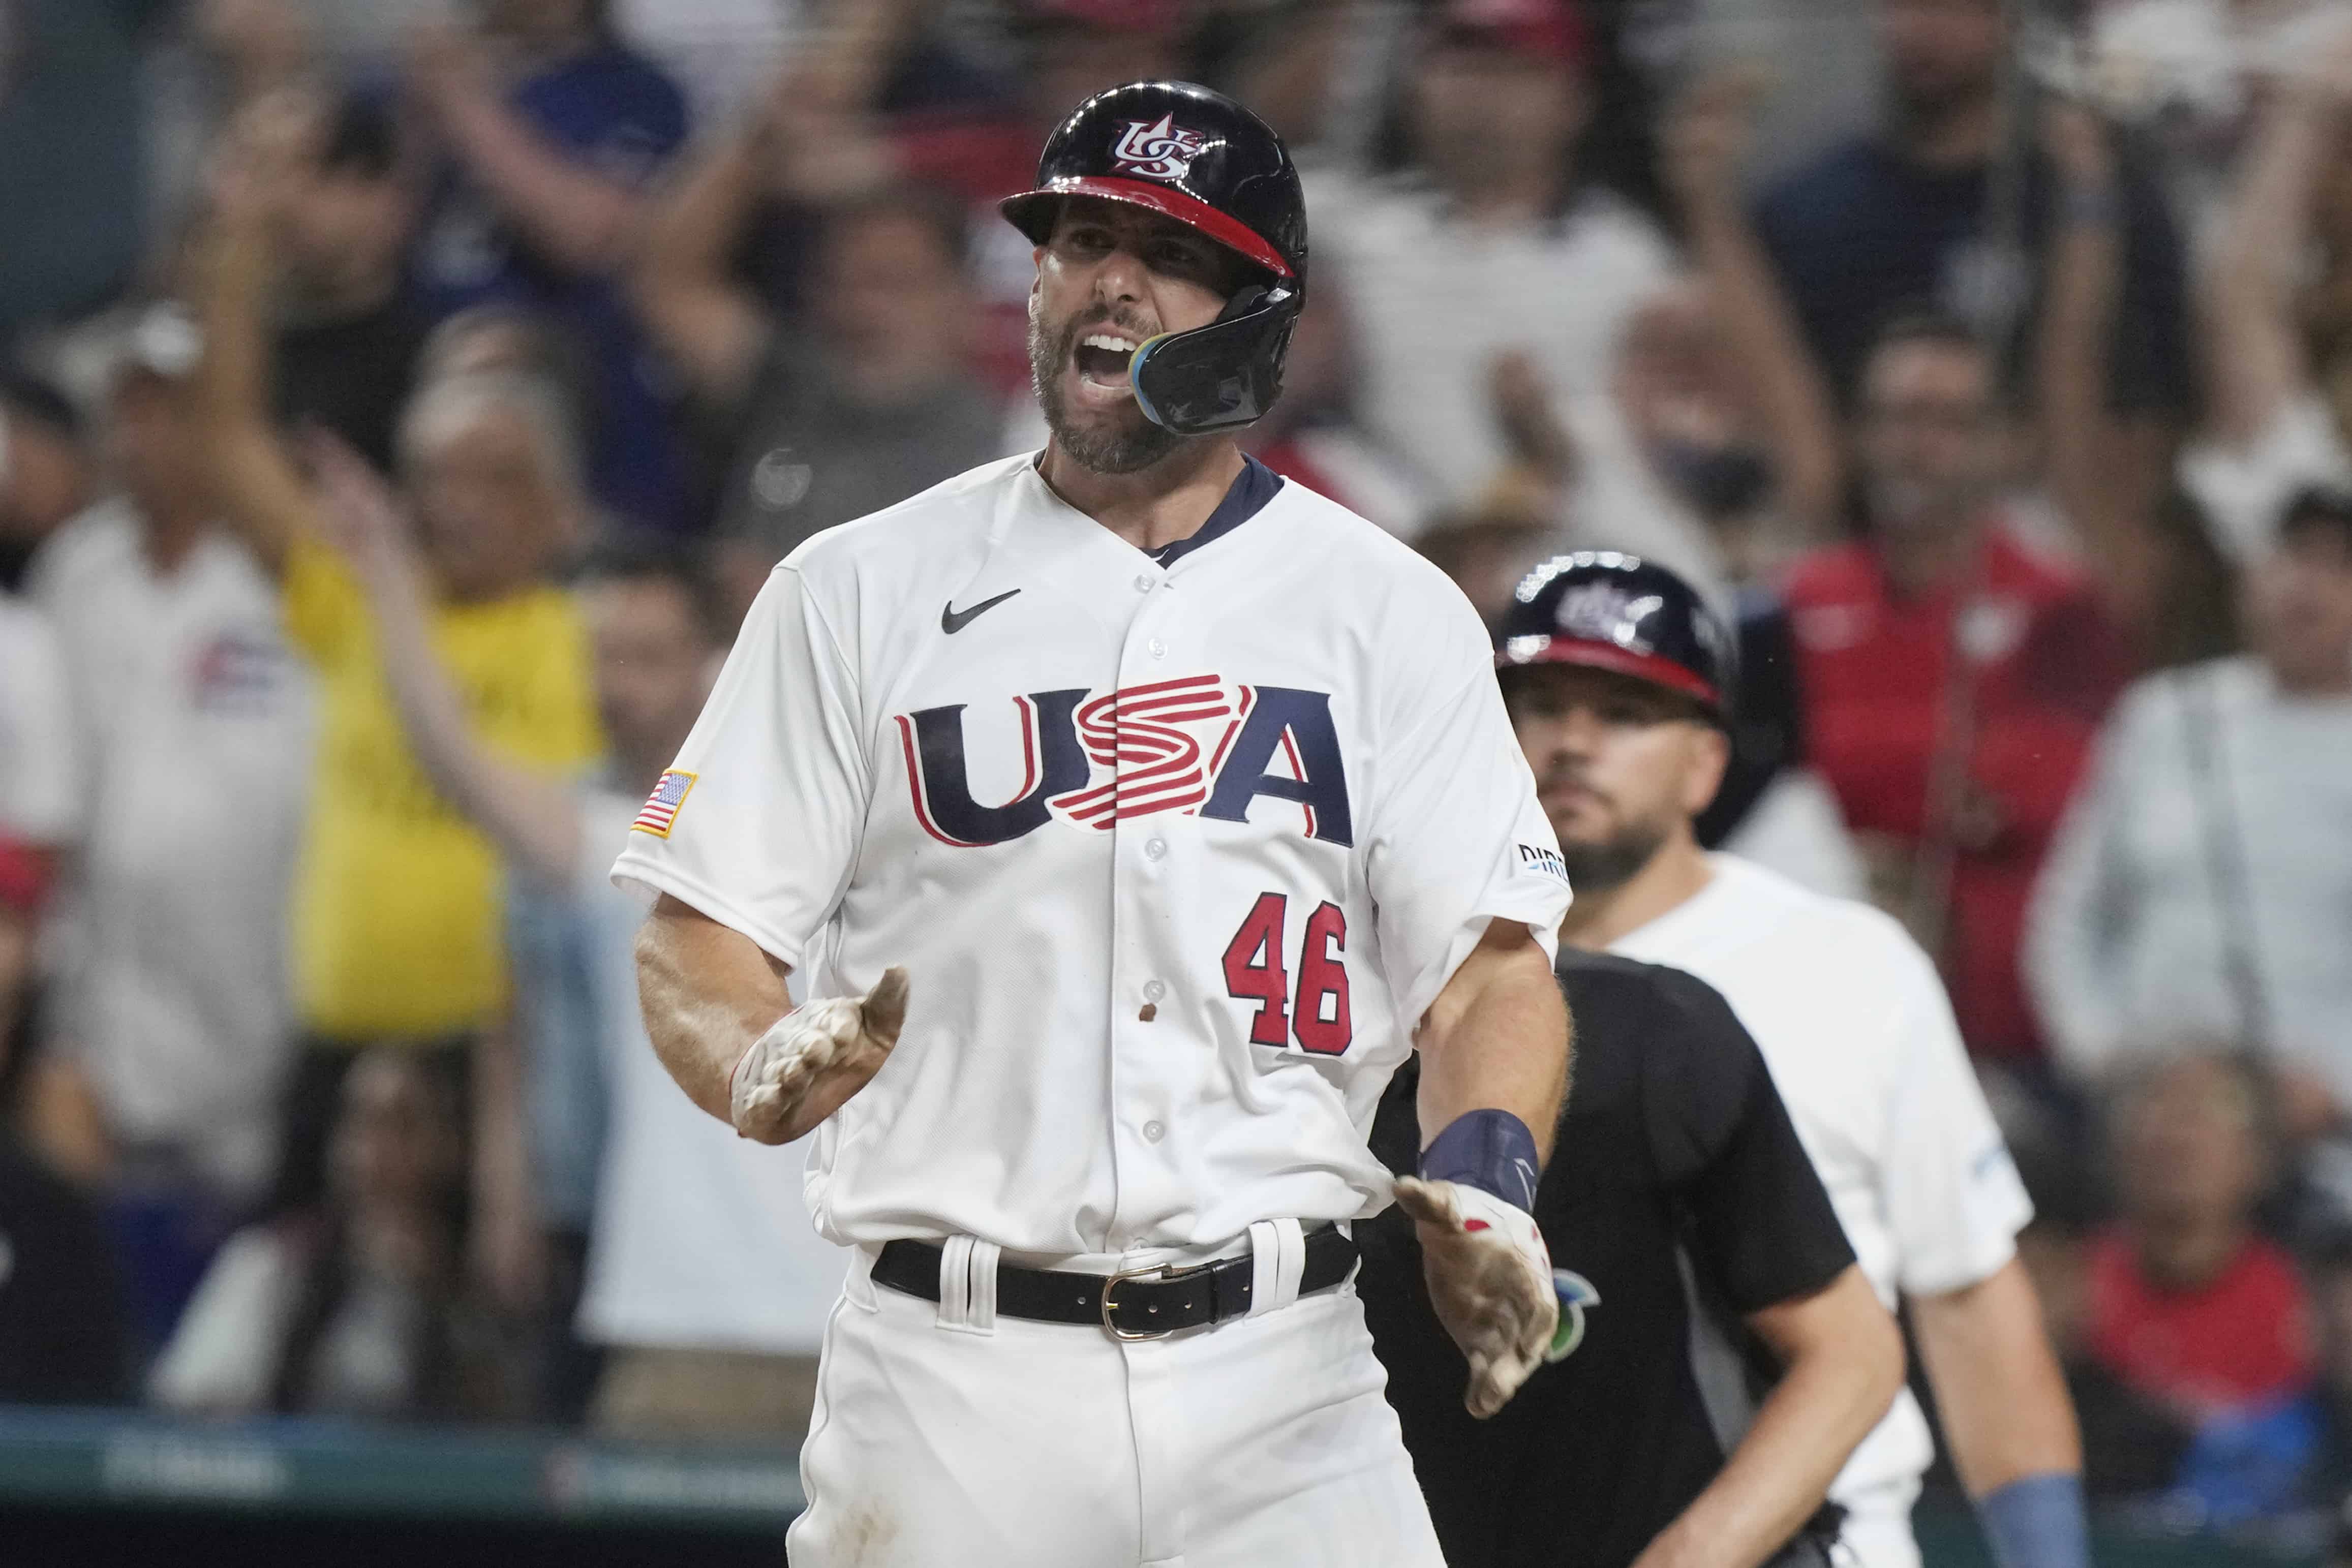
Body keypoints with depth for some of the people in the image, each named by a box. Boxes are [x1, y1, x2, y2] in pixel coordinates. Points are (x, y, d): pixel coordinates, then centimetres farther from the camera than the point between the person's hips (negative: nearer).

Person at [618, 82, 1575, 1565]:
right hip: (951, 1380, 0)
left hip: (1284, 1385, 0)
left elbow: (1490, 966, 4)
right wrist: (764, 1066, -17)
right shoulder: (860, 591, 9)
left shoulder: (1391, 611, 10)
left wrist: (1481, 1173, -17)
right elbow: (697, 936, 7)